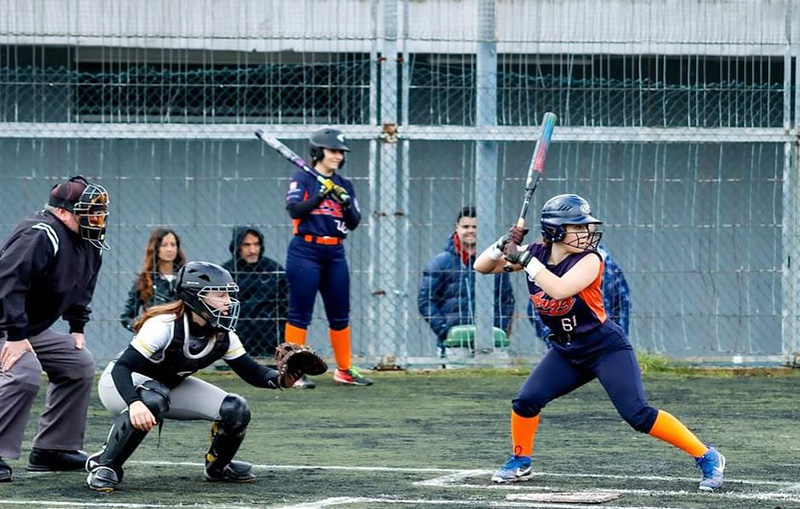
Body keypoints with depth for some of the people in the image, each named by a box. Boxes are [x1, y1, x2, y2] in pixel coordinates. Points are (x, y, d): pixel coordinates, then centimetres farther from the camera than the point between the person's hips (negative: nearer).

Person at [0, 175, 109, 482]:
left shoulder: (90, 245, 5)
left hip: (33, 328, 10)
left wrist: (77, 327, 12)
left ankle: (52, 449, 14)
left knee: (79, 365, 10)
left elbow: (81, 287, 22)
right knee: (25, 374, -30)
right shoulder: (40, 235, -27)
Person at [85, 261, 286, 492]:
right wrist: (135, 403, -57)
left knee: (236, 410, -12)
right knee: (154, 399, -42)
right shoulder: (164, 326, -33)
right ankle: (105, 465, -27)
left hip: (170, 386, 6)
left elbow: (252, 373, -8)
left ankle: (218, 466, 18)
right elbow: (121, 368, -39)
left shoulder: (224, 337, -13)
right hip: (121, 385, -6)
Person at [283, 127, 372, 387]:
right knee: (300, 313, -6)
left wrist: (346, 203, -10)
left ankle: (344, 370, 19)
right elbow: (294, 210, -15)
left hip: (335, 255, 6)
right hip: (305, 251, -6)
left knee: (340, 314, 10)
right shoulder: (303, 178, -1)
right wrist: (322, 194, -20)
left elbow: (354, 223, 8)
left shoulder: (344, 185, 13)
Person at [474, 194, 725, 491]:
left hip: (607, 348, -5)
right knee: (525, 401, -7)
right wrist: (503, 246, -22)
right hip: (566, 351, 5)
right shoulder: (536, 254, -4)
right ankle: (520, 463, 19)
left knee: (637, 414, -17)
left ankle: (707, 458, -10)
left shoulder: (589, 260, -19)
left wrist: (524, 259, -32)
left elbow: (559, 289, -37)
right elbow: (482, 267, -3)